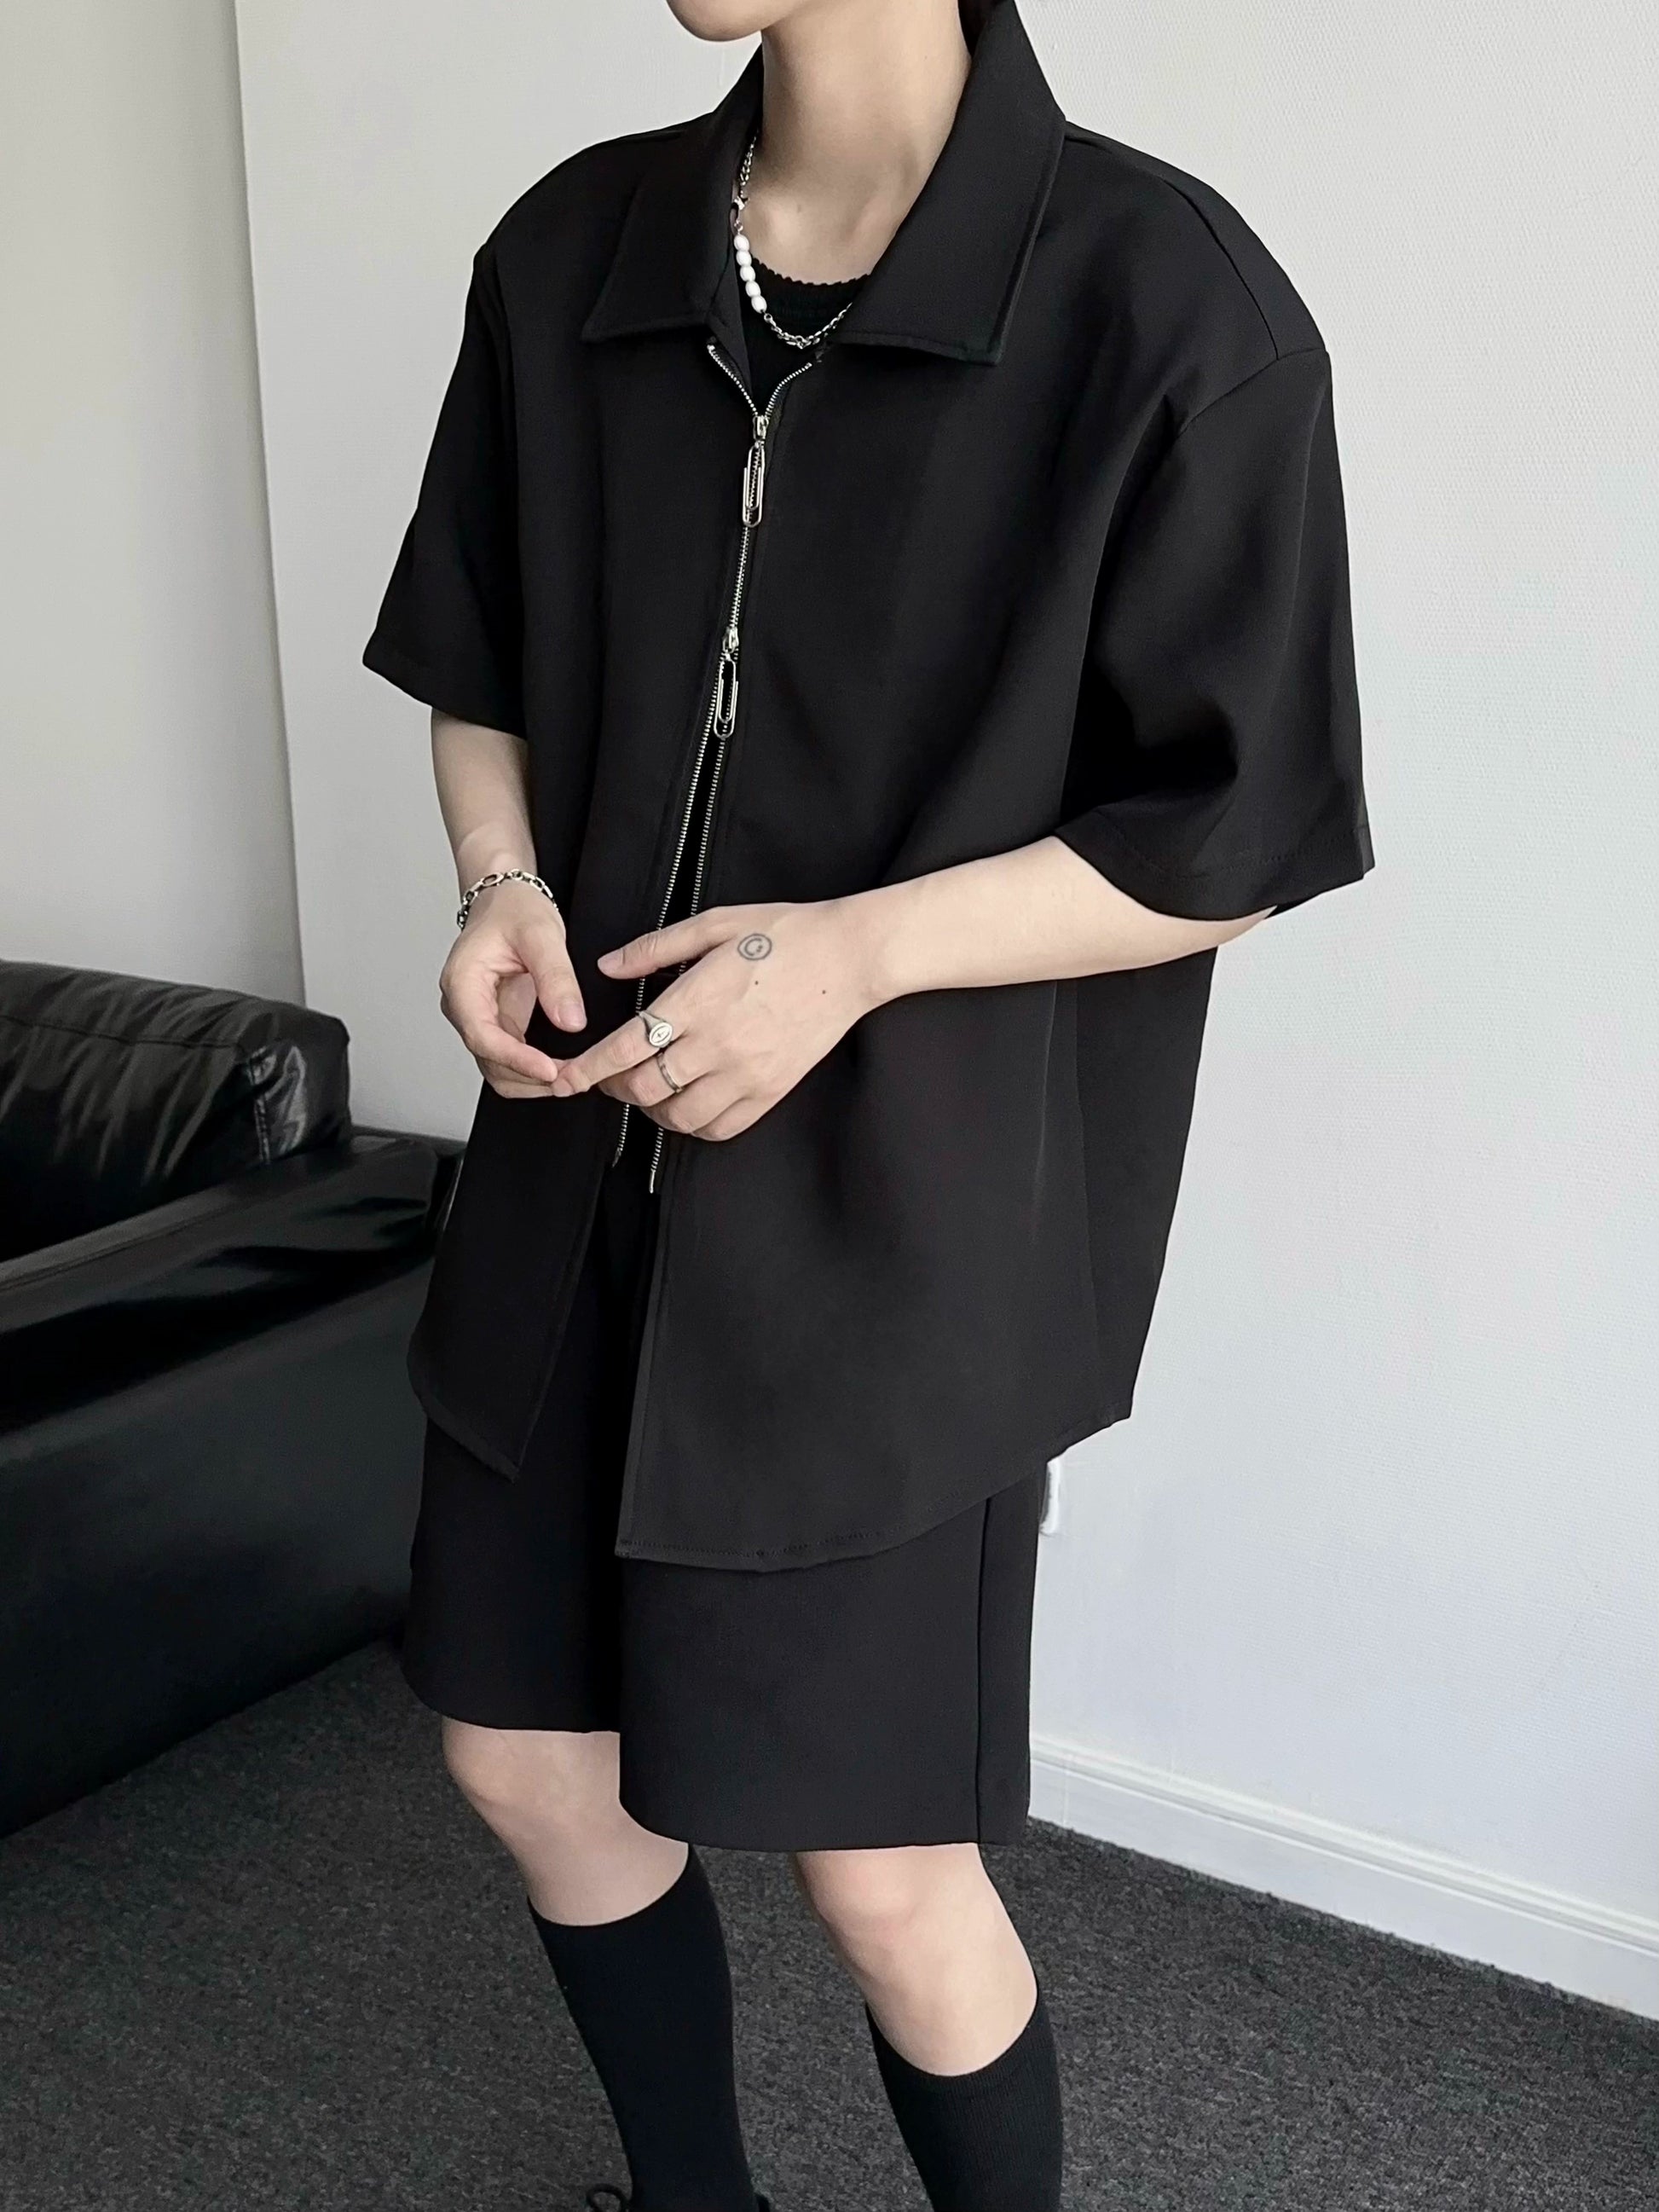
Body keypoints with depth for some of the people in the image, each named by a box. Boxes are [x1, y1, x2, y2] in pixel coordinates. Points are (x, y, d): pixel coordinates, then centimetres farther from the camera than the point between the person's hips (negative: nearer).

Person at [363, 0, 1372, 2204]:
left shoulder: (1166, 303, -14)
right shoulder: (569, 253, 2)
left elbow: (1233, 847, -12)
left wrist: (854, 949, -21)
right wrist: (502, 877, -7)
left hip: (903, 1223, -5)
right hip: (579, 1174, 6)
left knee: (879, 1870, 6)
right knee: (528, 1758, 17)